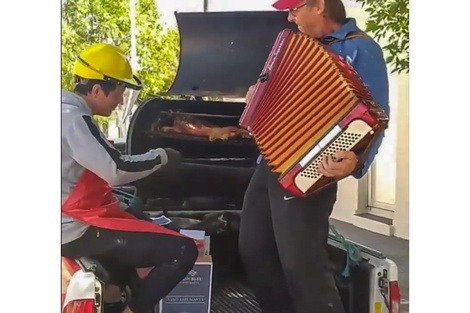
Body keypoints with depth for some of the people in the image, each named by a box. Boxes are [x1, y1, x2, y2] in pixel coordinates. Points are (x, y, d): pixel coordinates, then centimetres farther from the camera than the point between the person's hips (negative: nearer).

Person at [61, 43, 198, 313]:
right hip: (78, 230, -10)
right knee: (183, 251, -16)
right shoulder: (73, 119, -19)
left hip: (78, 220, 10)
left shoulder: (70, 111, 11)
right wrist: (161, 157, -10)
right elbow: (117, 170, -24)